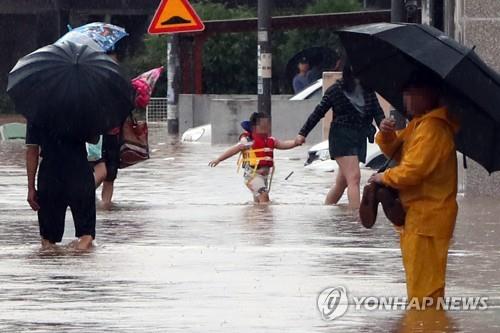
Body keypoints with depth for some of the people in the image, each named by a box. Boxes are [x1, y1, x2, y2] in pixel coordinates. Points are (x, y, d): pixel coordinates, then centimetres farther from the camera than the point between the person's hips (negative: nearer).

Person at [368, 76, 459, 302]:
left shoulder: (433, 128, -20)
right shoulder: (417, 124, 14)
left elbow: (413, 170, -26)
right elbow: (395, 150, 16)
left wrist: (384, 178, -9)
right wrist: (387, 135, -6)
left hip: (427, 217, -10)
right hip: (416, 213, 10)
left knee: (423, 285, -8)